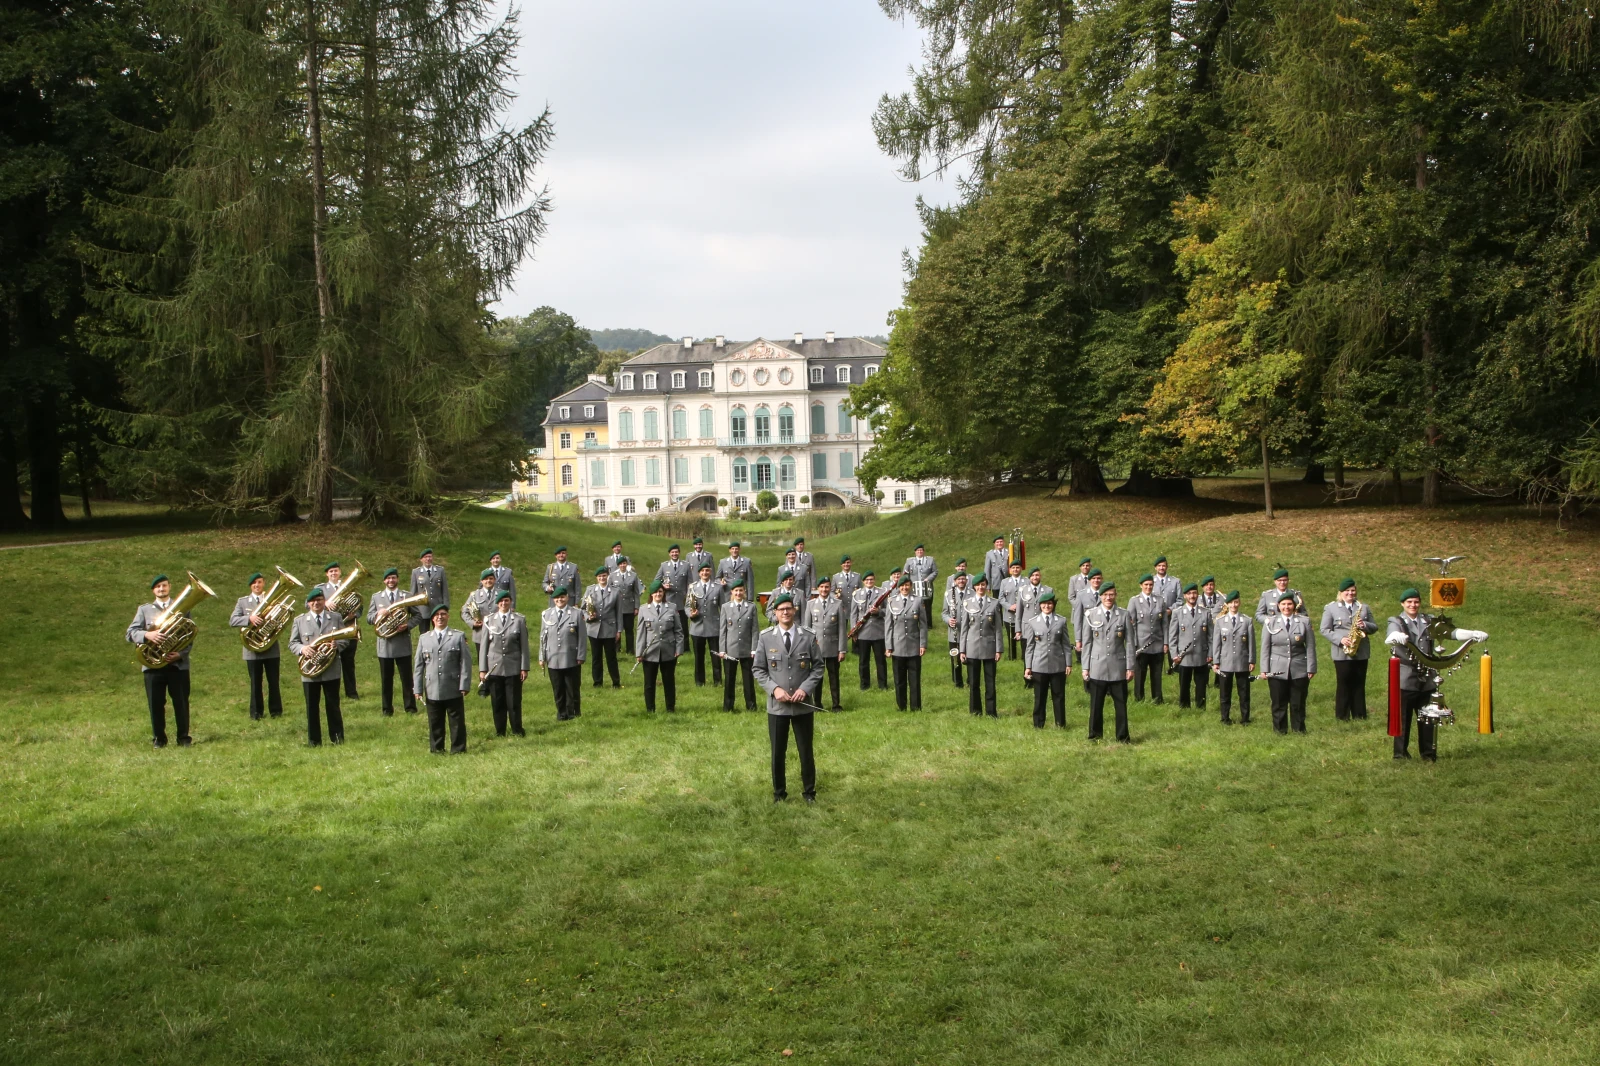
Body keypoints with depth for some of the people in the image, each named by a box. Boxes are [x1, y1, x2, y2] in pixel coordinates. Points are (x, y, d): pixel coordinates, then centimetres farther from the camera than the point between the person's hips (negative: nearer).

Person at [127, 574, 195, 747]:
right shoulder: (144, 609, 11)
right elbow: (131, 633, 1)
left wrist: (181, 653, -13)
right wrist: (147, 635, -20)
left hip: (178, 664, -1)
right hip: (153, 664, 1)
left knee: (181, 702, 1)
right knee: (156, 704, 3)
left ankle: (183, 738, 11)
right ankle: (159, 738, 15)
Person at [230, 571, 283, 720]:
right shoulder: (242, 601, 5)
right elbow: (232, 621, -6)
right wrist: (249, 619, -22)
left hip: (272, 648, 0)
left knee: (273, 681, 4)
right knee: (255, 683, 5)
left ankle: (276, 711, 14)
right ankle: (256, 712, 14)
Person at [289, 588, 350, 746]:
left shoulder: (336, 619, 7)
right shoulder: (299, 621, 6)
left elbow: (345, 638, 6)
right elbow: (292, 643, 5)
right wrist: (302, 648, -17)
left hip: (331, 670, 0)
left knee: (333, 705, 4)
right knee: (312, 707, 4)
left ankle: (337, 737, 14)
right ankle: (314, 740, 11)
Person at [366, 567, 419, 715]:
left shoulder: (407, 596, 5)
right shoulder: (376, 597, 8)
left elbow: (418, 616, 4)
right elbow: (369, 618, 6)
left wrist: (407, 625, -14)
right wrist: (378, 613, -16)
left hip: (403, 643, -1)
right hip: (384, 644, 1)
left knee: (406, 677, 2)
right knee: (386, 679, 6)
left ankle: (410, 707, 11)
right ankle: (387, 709, 14)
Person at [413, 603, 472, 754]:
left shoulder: (459, 636, 4)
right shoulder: (424, 638, 11)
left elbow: (466, 662, -1)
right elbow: (418, 666, 10)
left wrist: (464, 686, -8)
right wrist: (418, 689, 3)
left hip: (454, 690, -2)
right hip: (432, 691, 2)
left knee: (457, 722, 4)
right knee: (435, 723, 8)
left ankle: (458, 750, 13)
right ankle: (436, 750, 19)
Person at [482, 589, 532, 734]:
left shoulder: (520, 620, 2)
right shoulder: (489, 621, 5)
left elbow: (524, 645, 2)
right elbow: (484, 646, 6)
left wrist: (524, 668, -3)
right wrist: (482, 669, 2)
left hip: (513, 668, -1)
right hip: (494, 668, 1)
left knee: (514, 701, 2)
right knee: (497, 702, 5)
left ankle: (517, 731, 14)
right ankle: (499, 731, 16)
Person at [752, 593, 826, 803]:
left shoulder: (808, 637, -1)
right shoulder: (766, 638, -1)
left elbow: (817, 666, 3)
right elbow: (759, 670, 3)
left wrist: (805, 688, -11)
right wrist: (774, 689, -12)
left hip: (803, 705, 0)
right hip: (776, 706, 0)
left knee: (806, 751, 8)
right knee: (778, 752, 8)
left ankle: (809, 791, 23)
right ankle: (779, 792, 23)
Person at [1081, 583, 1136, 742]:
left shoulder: (1124, 615, 3)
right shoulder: (1091, 615, 3)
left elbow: (1129, 643, 3)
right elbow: (1087, 642, 4)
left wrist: (1130, 667, -1)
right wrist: (1085, 667, 1)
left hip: (1118, 667, 0)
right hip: (1097, 668, 0)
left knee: (1121, 703, 4)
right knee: (1096, 704, 5)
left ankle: (1123, 737, 15)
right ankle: (1094, 736, 16)